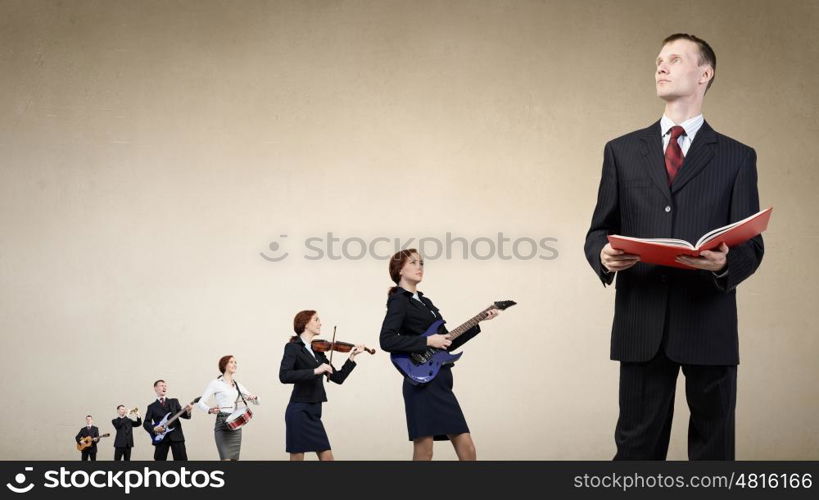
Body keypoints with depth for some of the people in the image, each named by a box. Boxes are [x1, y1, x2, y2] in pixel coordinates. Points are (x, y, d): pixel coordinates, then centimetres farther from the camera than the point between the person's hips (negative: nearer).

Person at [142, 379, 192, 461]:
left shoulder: (174, 401, 16)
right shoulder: (152, 407, 13)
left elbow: (181, 414, 4)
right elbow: (146, 423, 8)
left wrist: (187, 411, -19)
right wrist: (154, 429, -12)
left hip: (176, 435, 0)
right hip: (161, 437, 0)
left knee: (182, 460, -6)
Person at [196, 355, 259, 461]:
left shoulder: (237, 385, 16)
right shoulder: (215, 383, 0)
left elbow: (257, 401, 17)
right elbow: (200, 403, -6)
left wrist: (253, 398, -6)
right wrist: (210, 410, -26)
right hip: (222, 423, -6)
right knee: (226, 459, -18)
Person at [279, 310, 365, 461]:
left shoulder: (317, 351, 14)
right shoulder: (293, 347, -5)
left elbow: (338, 378, 14)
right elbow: (284, 376, -22)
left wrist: (352, 357, 4)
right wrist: (315, 371, -26)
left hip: (314, 412, 7)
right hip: (299, 411, -7)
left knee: (327, 457, 4)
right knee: (297, 458, -4)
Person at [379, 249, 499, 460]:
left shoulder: (425, 302, 21)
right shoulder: (398, 300, -5)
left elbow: (448, 343, 21)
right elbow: (387, 340, -20)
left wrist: (479, 321, 15)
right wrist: (427, 341, -18)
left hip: (441, 382, 8)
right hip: (422, 382, -8)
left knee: (467, 448, 4)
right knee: (424, 453, -7)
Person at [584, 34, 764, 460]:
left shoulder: (737, 157, 7)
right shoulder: (622, 151, 12)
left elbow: (751, 245, 2)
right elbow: (599, 231, 11)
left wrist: (726, 263, -21)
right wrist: (603, 255, -13)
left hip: (709, 324, -1)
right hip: (641, 324, 1)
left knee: (714, 449, 8)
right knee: (637, 448, 5)